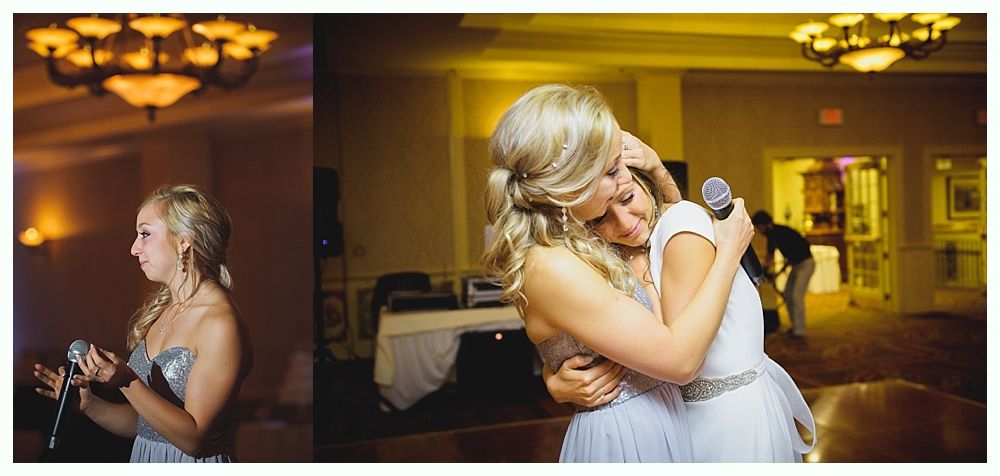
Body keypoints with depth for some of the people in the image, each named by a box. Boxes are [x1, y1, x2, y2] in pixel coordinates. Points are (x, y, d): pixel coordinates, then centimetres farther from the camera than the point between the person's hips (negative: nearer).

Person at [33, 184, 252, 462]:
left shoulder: (221, 323, -21)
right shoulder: (159, 311, 4)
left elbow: (193, 438, -22)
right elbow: (142, 423, 8)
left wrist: (128, 384, -28)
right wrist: (88, 404, -6)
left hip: (194, 465, -7)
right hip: (144, 461, 7)